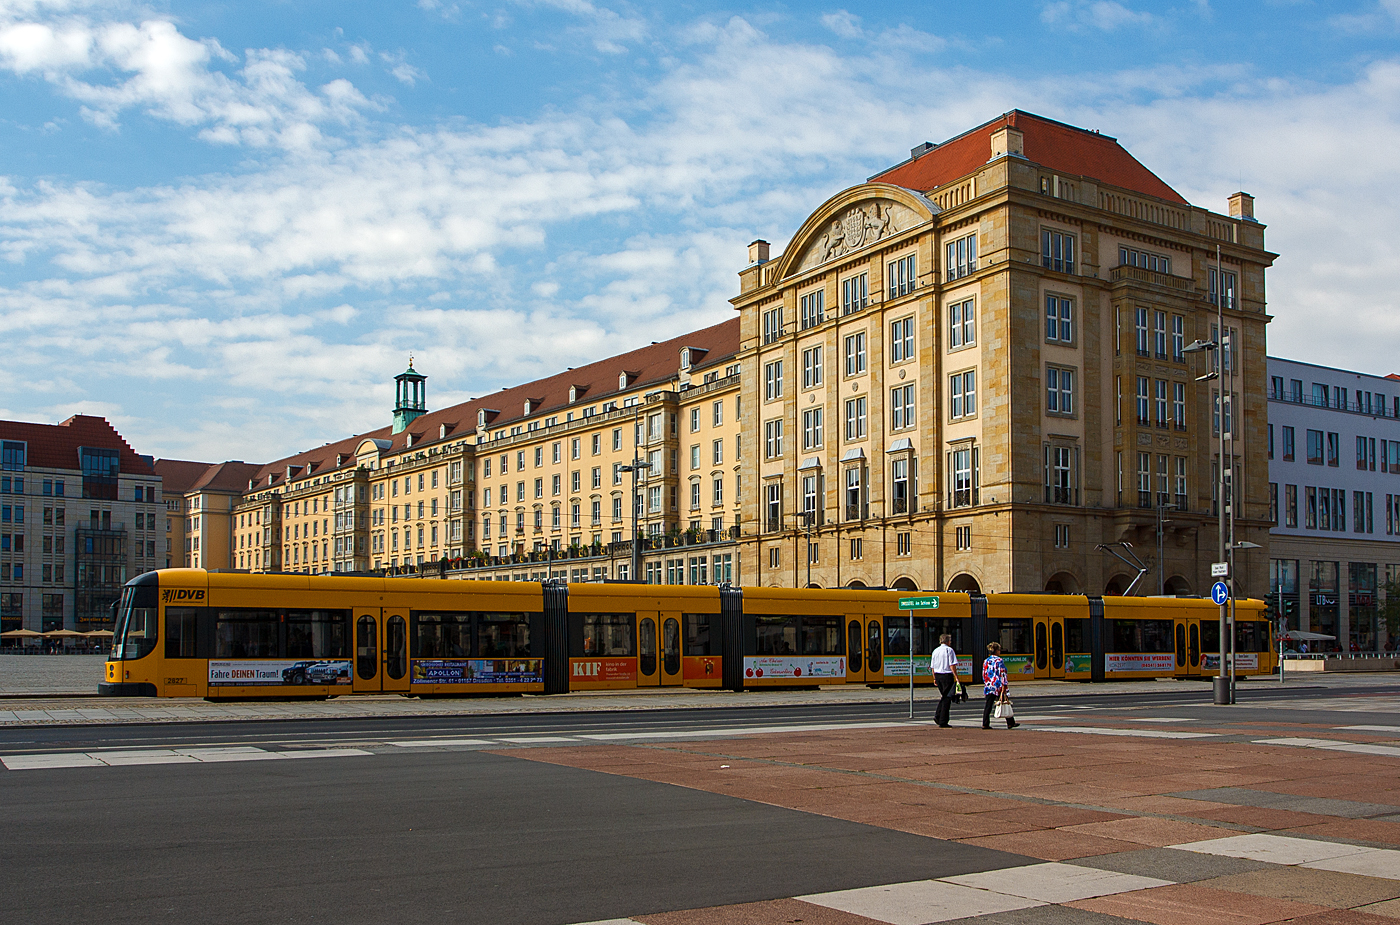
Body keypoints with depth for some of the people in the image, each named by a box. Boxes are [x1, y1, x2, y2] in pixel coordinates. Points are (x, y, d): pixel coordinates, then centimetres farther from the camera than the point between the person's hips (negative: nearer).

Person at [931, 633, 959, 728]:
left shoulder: (935, 651, 12)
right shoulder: (949, 650, -6)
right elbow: (952, 665, -13)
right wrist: (956, 677, -12)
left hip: (938, 675, 6)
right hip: (947, 675, -6)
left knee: (944, 696, 20)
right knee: (947, 698, 0)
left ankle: (937, 716, 6)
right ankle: (943, 722, -1)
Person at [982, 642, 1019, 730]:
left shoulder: (986, 661, 8)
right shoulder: (999, 661, -10)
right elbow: (1002, 675, -13)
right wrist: (1004, 688, -12)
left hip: (989, 687, 5)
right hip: (998, 686, -5)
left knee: (988, 706, 3)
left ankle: (985, 724, -4)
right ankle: (1010, 723, 17)